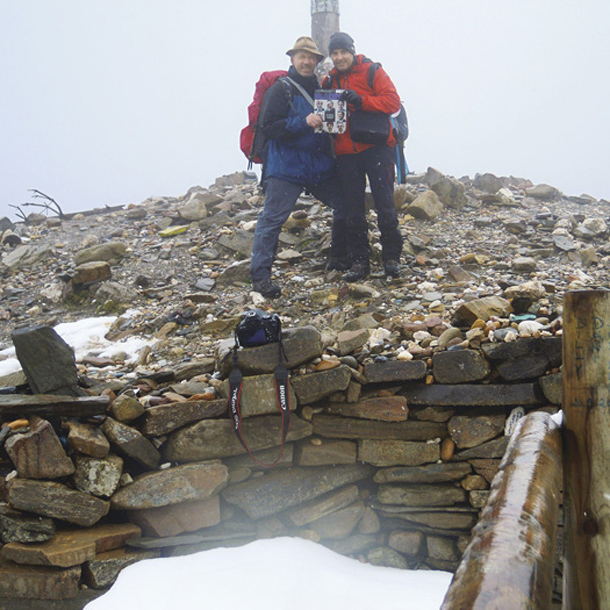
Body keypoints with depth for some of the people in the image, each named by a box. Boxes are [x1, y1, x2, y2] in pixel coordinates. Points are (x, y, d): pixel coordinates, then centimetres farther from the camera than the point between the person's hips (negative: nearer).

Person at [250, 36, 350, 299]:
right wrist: (303, 123, -21)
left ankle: (338, 258, 27)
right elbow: (268, 127, -13)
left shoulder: (322, 88, 16)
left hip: (321, 165, 6)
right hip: (286, 166, -6)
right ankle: (260, 275, -7)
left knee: (345, 206, 9)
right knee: (272, 218, -11)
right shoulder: (280, 89, -3)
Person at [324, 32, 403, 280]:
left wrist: (361, 101, -22)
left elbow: (393, 102, -11)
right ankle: (359, 261, 13)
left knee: (384, 203, -3)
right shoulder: (330, 80, 13)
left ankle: (391, 257, 8)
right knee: (354, 208, 6)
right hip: (346, 152, 5)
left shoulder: (372, 71, -1)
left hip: (376, 147, -4)